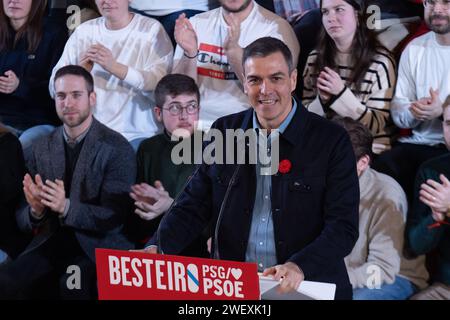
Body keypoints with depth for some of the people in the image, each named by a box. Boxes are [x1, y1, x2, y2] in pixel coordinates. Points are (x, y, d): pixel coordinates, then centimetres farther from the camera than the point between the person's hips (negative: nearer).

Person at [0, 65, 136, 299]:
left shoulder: (117, 148, -5)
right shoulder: (42, 148, 9)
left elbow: (114, 218, -10)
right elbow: (22, 219, 9)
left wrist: (66, 207, -26)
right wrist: (36, 210, -16)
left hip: (97, 244, -3)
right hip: (51, 239, 3)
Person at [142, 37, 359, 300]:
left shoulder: (332, 140, 0)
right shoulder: (224, 132, 10)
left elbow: (344, 226, -6)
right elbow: (194, 206, 11)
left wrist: (300, 266, -23)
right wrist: (157, 248, -7)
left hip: (308, 287, -2)